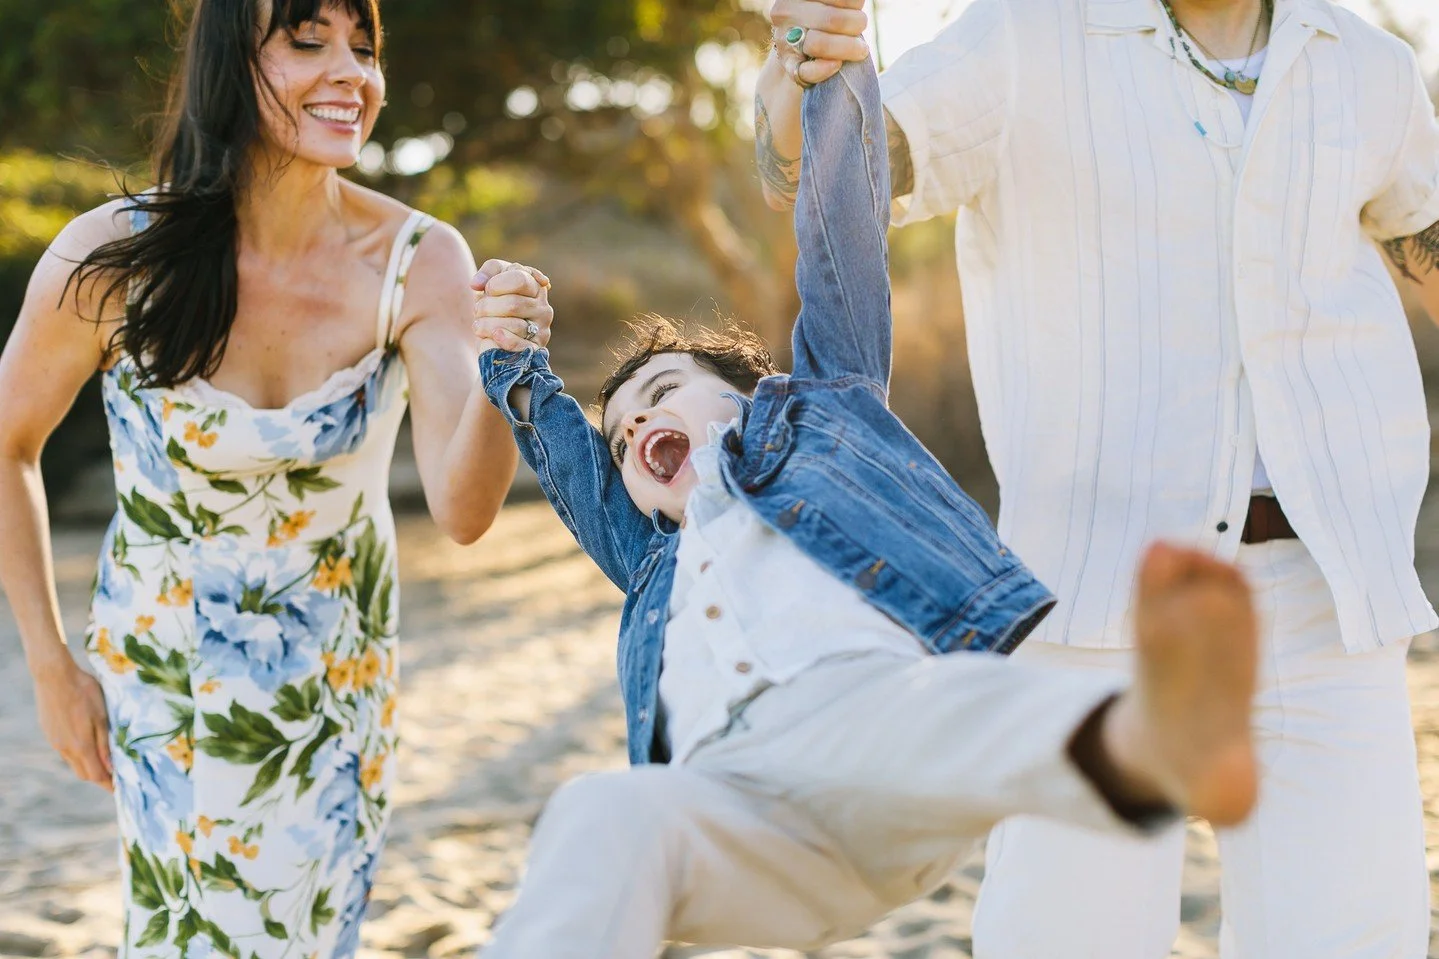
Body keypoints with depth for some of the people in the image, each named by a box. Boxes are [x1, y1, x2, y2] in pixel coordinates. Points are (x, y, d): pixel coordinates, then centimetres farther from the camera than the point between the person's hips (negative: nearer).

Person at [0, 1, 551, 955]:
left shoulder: (418, 261, -19)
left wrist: (500, 374, -46)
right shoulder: (111, 260, -22)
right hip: (163, 664, -1)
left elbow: (462, 511, -26)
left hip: (339, 669, 2)